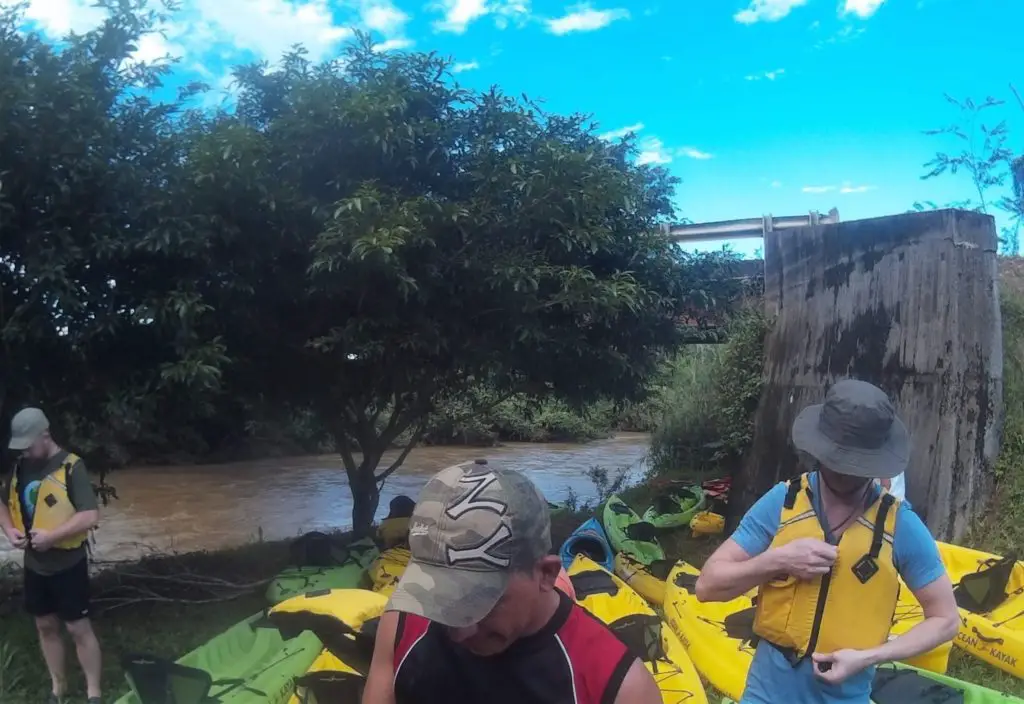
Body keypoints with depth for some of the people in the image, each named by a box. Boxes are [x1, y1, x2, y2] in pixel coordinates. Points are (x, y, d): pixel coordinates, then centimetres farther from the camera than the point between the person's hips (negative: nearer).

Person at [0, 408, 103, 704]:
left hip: (67, 564, -6)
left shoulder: (71, 467, -17)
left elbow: (91, 516, -23)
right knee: (45, 625, 17)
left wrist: (51, 535, -26)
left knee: (78, 627, 2)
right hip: (34, 564, 6)